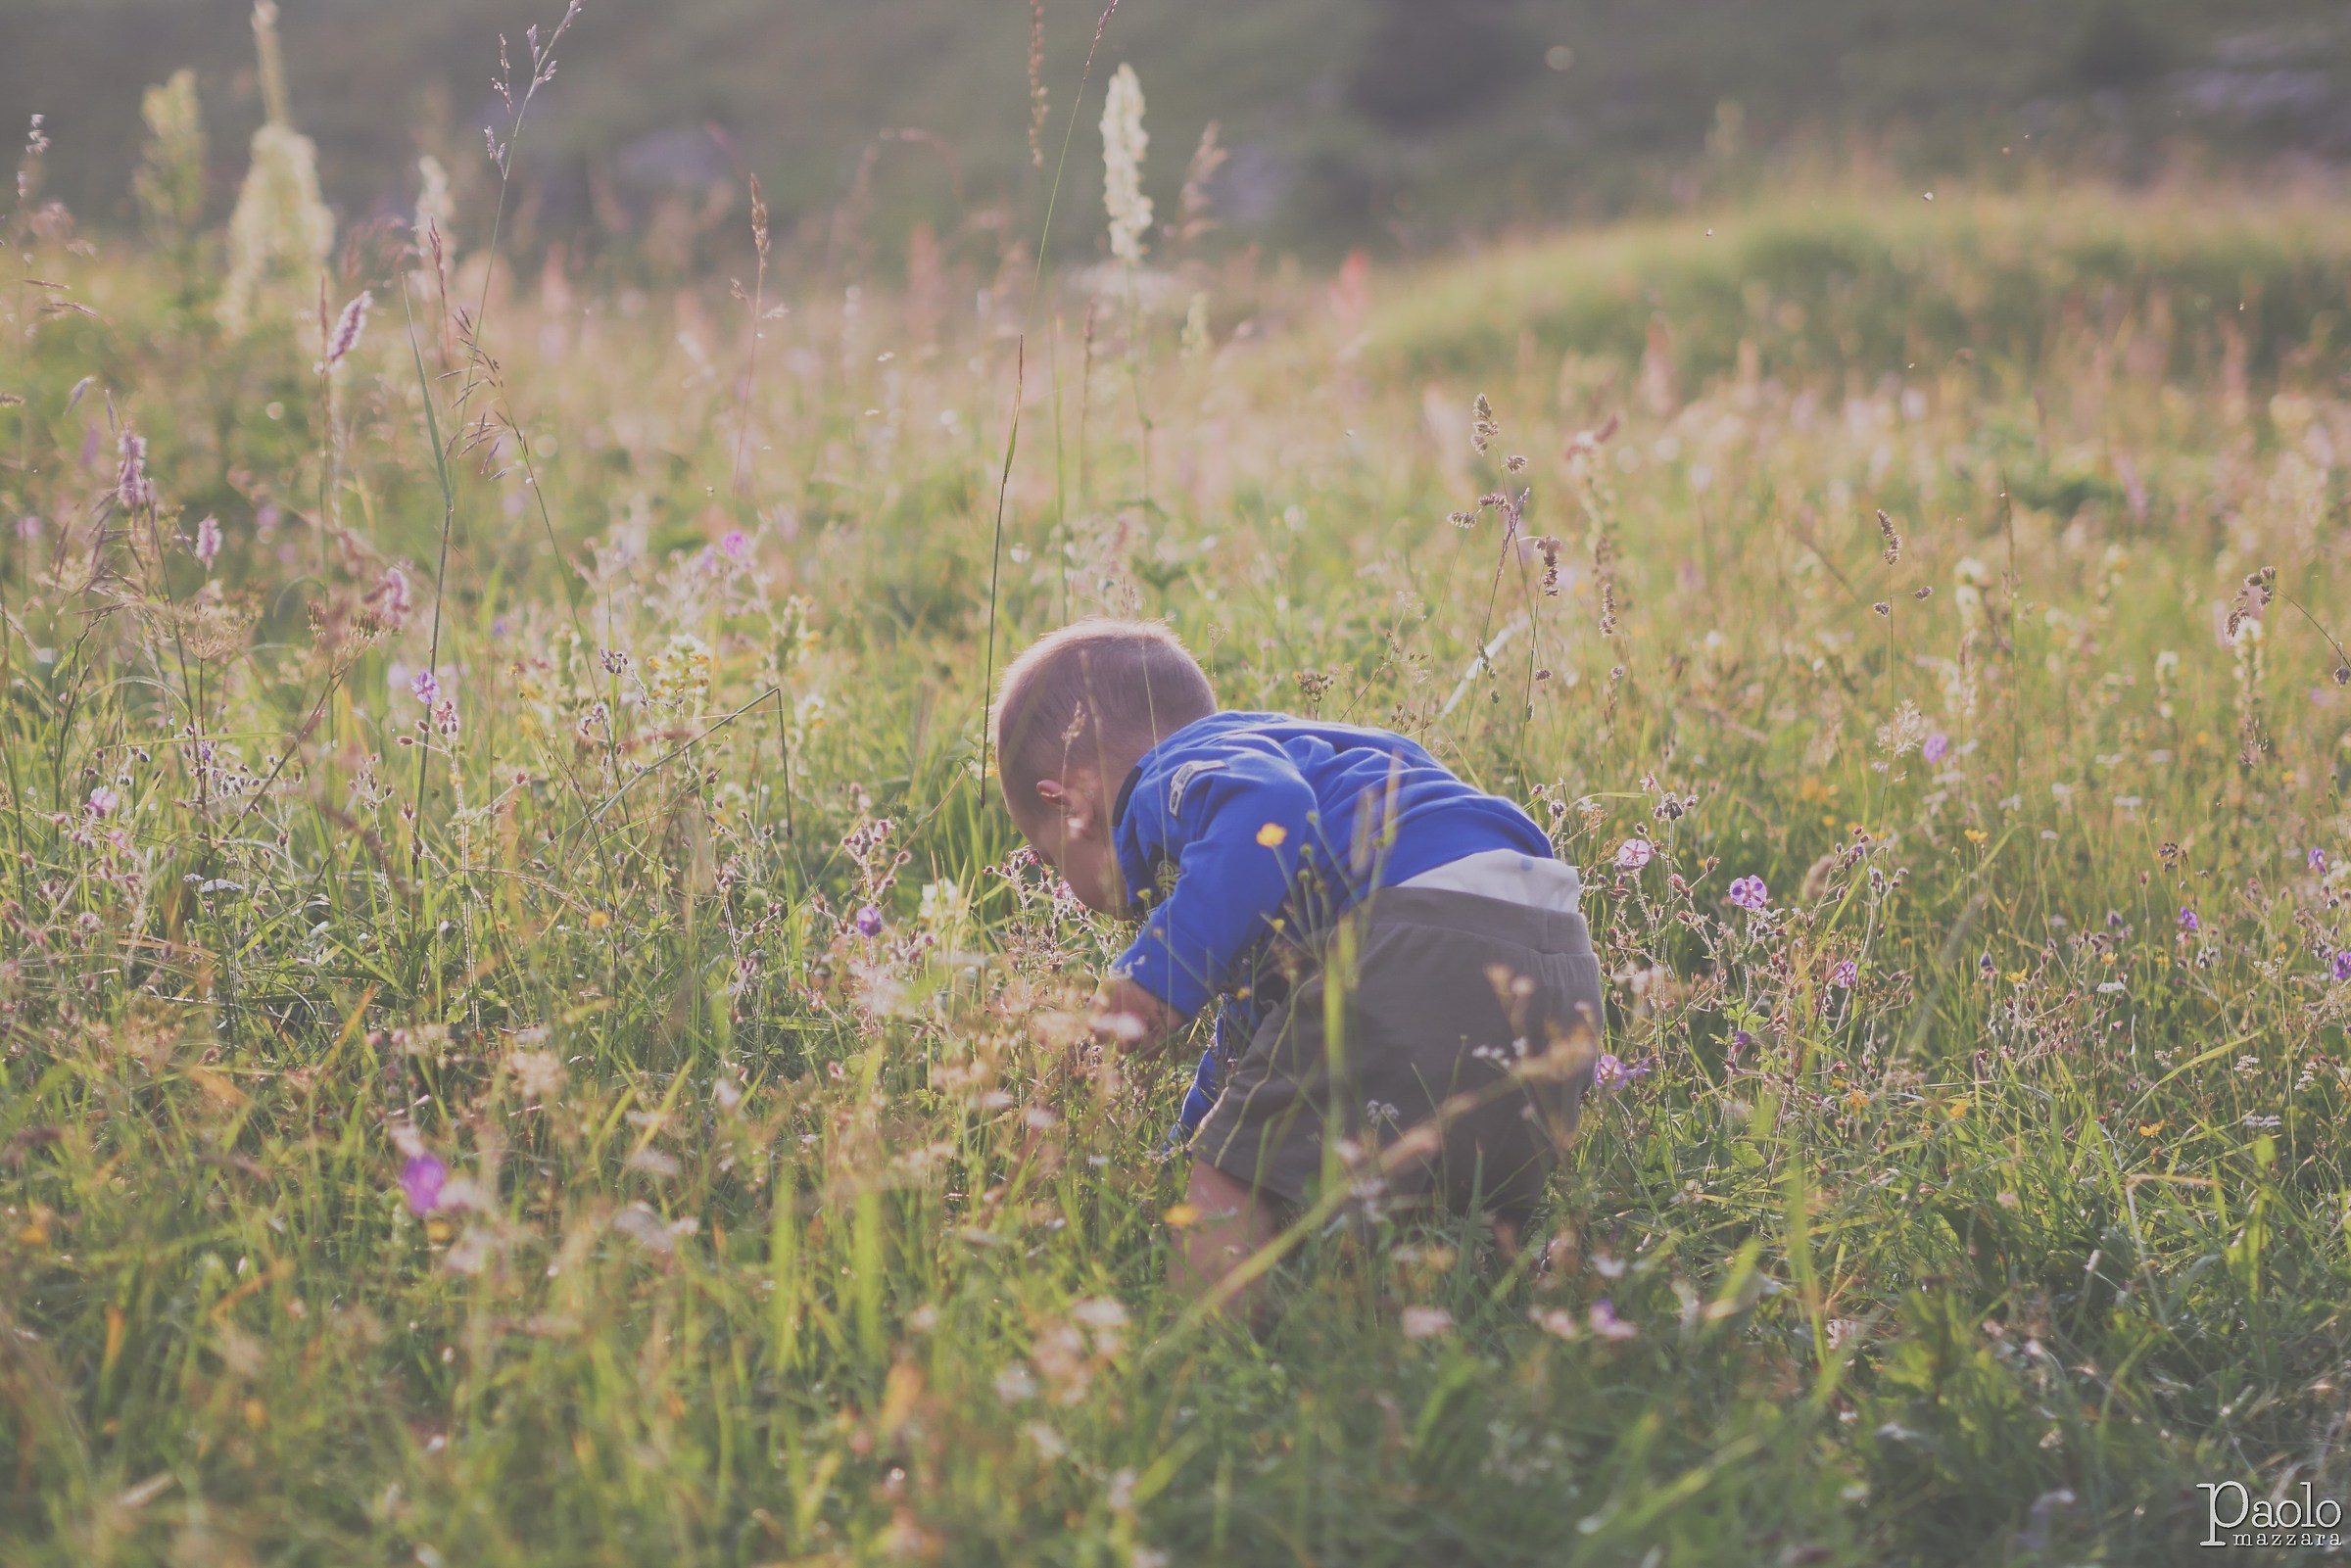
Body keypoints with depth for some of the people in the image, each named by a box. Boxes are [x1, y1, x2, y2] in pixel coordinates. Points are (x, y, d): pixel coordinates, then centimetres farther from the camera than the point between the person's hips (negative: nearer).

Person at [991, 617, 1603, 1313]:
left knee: (1226, 1203, -12)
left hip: (1421, 952, -10)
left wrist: (1161, 971, -21)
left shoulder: (1169, 784, 7)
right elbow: (1253, 1006, 49)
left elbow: (1268, 809, -21)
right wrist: (1199, 1128, 60)